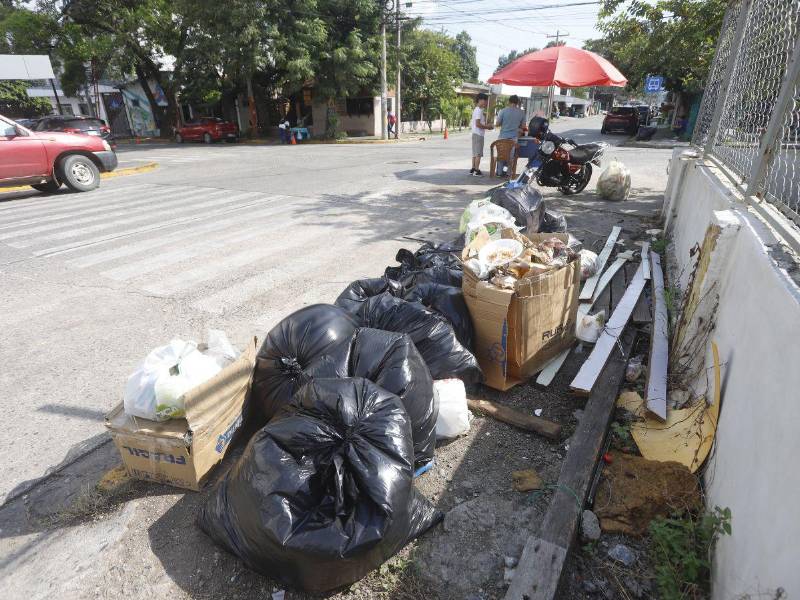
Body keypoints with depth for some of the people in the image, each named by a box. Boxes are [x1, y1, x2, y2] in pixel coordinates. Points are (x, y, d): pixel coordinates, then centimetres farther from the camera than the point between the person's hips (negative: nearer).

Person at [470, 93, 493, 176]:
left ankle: (473, 169, 15)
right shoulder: (479, 110, -14)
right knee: (478, 153, -8)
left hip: (476, 134, 10)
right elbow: (478, 124, -22)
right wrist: (488, 127, -13)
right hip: (478, 134, -10)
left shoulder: (477, 110, 17)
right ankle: (476, 171, -6)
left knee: (475, 153, 12)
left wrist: (487, 126, 12)